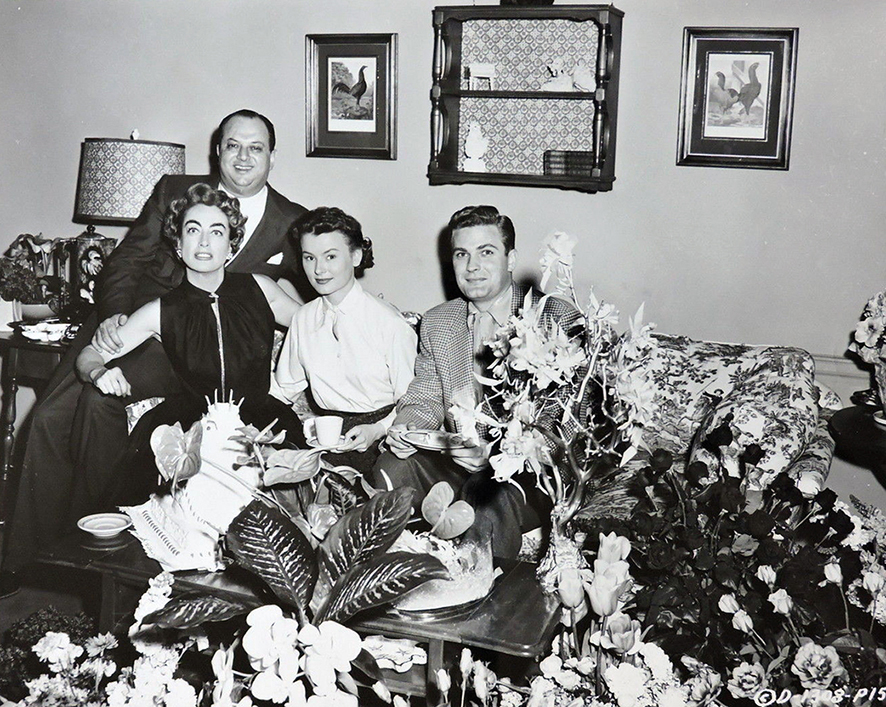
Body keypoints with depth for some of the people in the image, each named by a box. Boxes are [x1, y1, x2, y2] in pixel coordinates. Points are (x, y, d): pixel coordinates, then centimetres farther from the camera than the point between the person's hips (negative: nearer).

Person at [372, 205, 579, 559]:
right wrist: (405, 427, -8)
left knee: (490, 493, -35)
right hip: (456, 462, 5)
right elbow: (424, 401, 17)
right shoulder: (436, 323, 11)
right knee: (391, 468, -22)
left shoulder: (558, 320, -8)